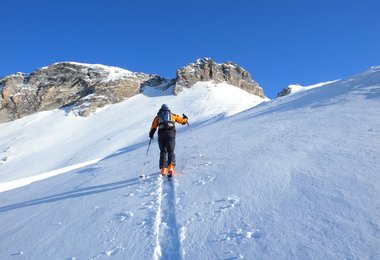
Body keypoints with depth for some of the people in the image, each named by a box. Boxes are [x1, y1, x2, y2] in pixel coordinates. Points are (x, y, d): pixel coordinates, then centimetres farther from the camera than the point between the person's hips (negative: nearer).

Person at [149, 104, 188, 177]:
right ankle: (170, 167, -24)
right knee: (170, 151, -1)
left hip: (161, 134, 1)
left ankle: (163, 169, 2)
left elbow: (153, 127, 14)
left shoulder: (157, 117, 22)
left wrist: (151, 134, 30)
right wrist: (185, 118, 46)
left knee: (163, 152, 13)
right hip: (170, 133, -1)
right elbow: (182, 121, 25)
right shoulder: (172, 115, 21)